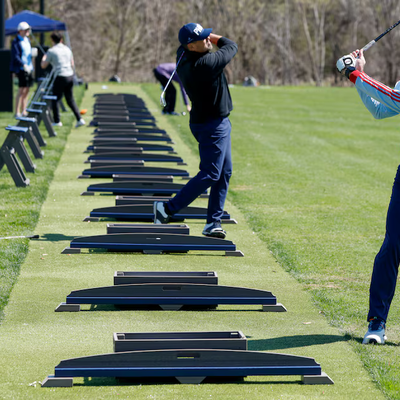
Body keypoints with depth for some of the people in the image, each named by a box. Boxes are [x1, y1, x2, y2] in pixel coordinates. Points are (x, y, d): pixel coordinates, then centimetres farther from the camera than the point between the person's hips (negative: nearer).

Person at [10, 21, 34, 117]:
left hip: (28, 68, 8)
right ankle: (17, 112, -5)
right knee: (21, 90, -9)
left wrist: (31, 67, 17)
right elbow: (15, 56, -18)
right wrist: (23, 65, -28)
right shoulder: (16, 42, -10)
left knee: (26, 91, 9)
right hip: (21, 69, -8)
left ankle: (23, 111, 16)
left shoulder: (27, 40, 16)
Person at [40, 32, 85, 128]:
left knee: (55, 99, 7)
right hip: (70, 76, 6)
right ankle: (79, 119, 6)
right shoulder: (67, 49, 13)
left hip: (61, 77, -6)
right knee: (70, 99, 14)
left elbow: (43, 66, 4)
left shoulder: (51, 51, -5)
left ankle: (57, 121, 9)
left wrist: (44, 58, 23)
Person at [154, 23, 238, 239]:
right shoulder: (205, 63, -28)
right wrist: (215, 39, 4)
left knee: (224, 172, 13)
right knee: (209, 174, -6)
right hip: (212, 125, -9)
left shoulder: (183, 57, -4)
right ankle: (168, 209, -4)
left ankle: (213, 222, 16)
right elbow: (231, 46, -12)